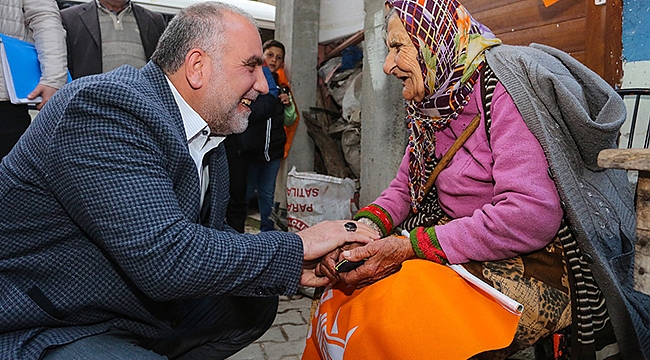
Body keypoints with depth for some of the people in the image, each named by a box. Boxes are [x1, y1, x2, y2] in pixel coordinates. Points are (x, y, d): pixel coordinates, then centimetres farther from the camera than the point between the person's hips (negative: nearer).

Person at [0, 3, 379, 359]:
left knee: (255, 302, 9)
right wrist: (296, 247, -21)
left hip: (139, 309, 9)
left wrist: (295, 269, -8)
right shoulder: (105, 106, -24)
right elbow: (167, 259, -31)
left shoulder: (207, 135, 4)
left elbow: (210, 235, 7)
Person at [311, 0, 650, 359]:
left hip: (537, 263, -7)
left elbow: (530, 214, -27)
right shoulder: (431, 107, 8)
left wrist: (410, 247, -26)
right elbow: (404, 188, 7)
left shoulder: (503, 86, -17)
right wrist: (365, 226, -15)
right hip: (470, 253, 8)